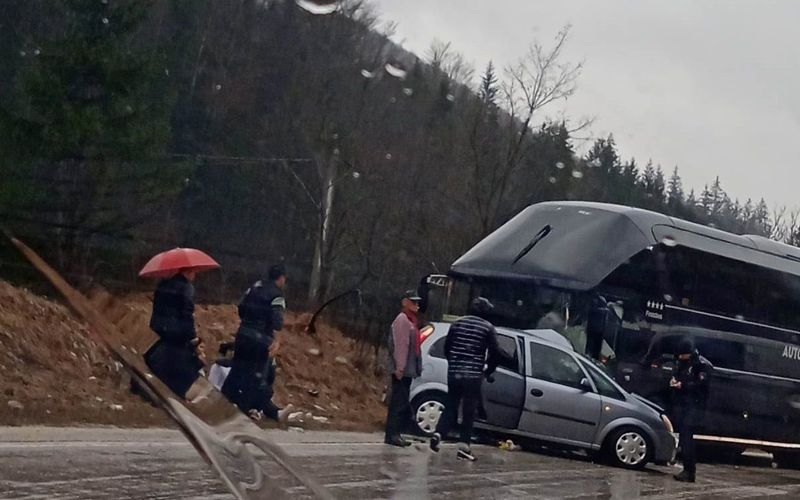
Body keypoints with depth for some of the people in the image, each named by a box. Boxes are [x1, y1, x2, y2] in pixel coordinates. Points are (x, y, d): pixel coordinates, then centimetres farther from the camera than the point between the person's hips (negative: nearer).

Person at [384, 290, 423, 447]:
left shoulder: (410, 320, 20)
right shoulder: (402, 320, -12)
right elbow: (400, 345, -19)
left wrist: (417, 368, 20)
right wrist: (400, 367, -25)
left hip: (407, 370, 10)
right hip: (402, 370, -10)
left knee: (403, 403, 11)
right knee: (399, 403, -11)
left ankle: (394, 434, 14)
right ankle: (392, 435, -10)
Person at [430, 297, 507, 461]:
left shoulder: (458, 323, 8)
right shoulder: (488, 328, -3)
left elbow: (447, 347, 10)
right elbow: (495, 353, -5)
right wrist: (488, 371, 9)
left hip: (454, 372, 3)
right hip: (473, 375, -3)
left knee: (450, 406, 13)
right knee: (469, 411, 2)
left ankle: (438, 433, -7)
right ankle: (464, 446, 0)